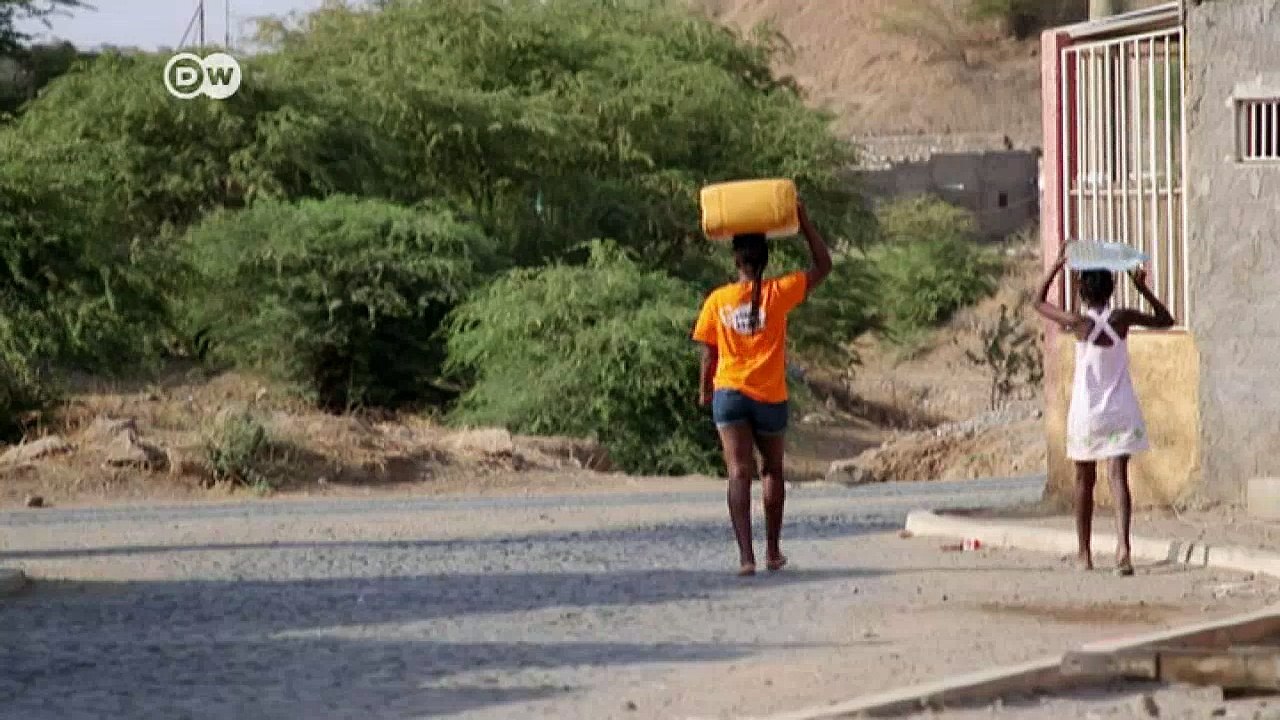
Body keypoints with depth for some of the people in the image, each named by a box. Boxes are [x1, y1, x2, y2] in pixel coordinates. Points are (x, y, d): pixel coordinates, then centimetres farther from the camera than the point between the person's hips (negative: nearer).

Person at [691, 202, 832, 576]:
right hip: (770, 397, 0)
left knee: (739, 473, -7)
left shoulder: (718, 300, -3)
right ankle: (772, 551, 25)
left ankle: (746, 556, -20)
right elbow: (823, 266, 1)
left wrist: (705, 390, 18)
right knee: (773, 471, 20)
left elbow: (709, 352, 2)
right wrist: (803, 221, 3)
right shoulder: (778, 293, -8)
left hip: (729, 394, 0)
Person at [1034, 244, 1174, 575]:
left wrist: (1057, 265, 4)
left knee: (1084, 481, 14)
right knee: (1118, 477, -7)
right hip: (1121, 411, 1)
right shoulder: (1122, 319, -7)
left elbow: (1040, 303, 3)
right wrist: (1142, 288, 5)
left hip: (1086, 412, -1)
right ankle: (1122, 546, -28)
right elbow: (1165, 320, 7)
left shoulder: (1079, 324, -12)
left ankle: (1084, 554, 21)